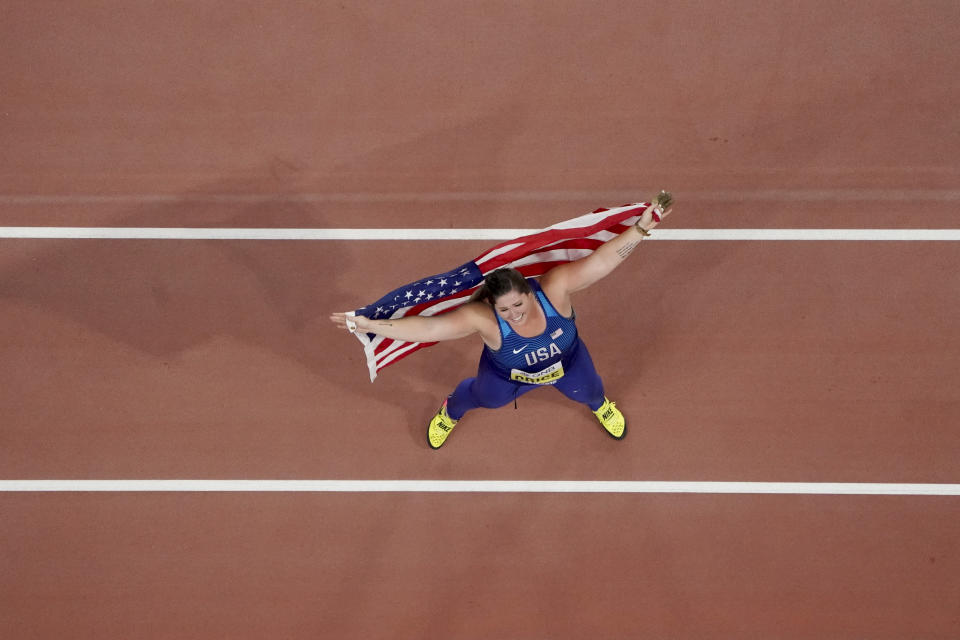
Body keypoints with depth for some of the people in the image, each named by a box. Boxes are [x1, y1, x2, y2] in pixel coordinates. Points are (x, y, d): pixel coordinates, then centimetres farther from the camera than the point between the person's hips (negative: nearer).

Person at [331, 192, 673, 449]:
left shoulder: (554, 289, -44)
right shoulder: (482, 317, -45)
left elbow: (602, 260, -49)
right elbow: (427, 327, -49)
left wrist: (641, 228, -61)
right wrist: (371, 325, -57)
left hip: (566, 361, 1)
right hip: (508, 377, -1)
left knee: (587, 389, 31)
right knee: (482, 397, 30)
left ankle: (600, 405, 73)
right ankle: (450, 412, 68)